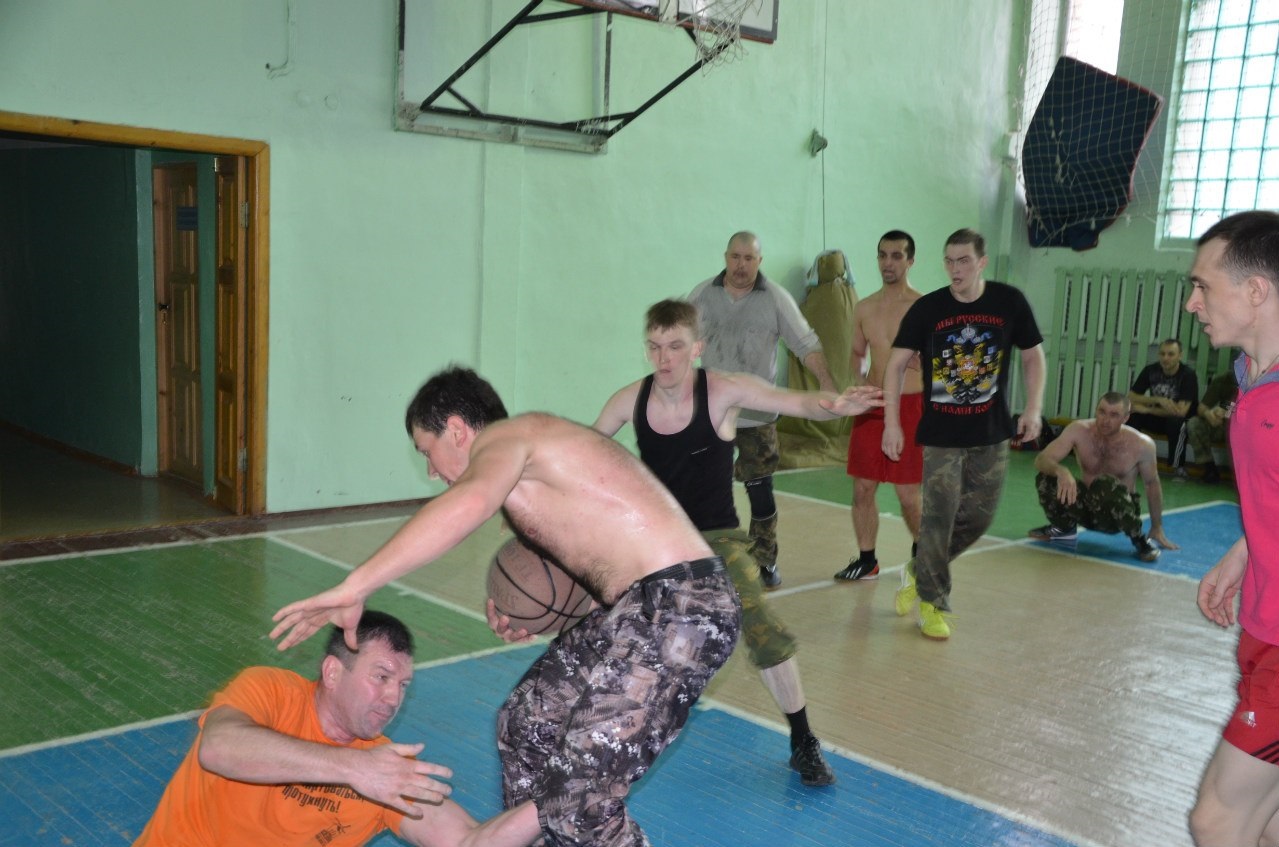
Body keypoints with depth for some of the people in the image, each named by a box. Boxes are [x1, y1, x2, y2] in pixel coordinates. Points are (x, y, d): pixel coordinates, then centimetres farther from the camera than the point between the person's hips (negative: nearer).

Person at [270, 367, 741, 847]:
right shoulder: (529, 457, 22)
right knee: (526, 722, 20)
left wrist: (354, 588, -32)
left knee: (579, 797, -11)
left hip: (683, 607, -11)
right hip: (639, 605, 11)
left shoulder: (500, 438, -6)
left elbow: (469, 502, -31)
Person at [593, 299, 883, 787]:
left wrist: (835, 406, -50)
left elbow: (798, 403, -29)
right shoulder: (629, 401, -10)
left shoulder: (723, 392, -18)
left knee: (763, 629, -19)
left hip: (715, 536, -3)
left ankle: (803, 745, 3)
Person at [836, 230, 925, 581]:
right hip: (871, 405, 5)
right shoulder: (864, 308, 9)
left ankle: (920, 547, 28)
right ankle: (866, 561, 19)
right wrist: (858, 377, 1)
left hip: (909, 406, -4)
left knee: (907, 493, 1)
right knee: (863, 488, 5)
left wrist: (918, 361, -22)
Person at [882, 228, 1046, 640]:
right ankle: (932, 601, 14)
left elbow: (1033, 356, 8)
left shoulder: (1009, 302, -4)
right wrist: (892, 422, -10)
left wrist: (1033, 409, -2)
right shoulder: (927, 308, -7)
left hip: (992, 435, 2)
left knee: (978, 516, 9)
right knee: (939, 517, -2)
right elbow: (897, 363, -3)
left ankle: (920, 570, 32)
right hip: (941, 434, -2)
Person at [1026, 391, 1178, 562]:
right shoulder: (1079, 430, -17)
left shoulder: (1142, 444, -19)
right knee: (1046, 479, -25)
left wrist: (1157, 529, 4)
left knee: (1105, 483, -37)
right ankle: (1065, 528, 6)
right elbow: (1041, 460, -22)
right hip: (1086, 505, 3)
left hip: (1118, 511, -3)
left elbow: (1152, 484, -3)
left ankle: (1139, 539, -13)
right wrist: (1061, 471, -46)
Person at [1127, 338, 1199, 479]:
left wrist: (1147, 409, -21)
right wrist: (1158, 400, -23)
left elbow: (1180, 411, -26)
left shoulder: (1188, 375, -18)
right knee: (1131, 415, -24)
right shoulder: (1151, 370, -5)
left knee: (1176, 422, -38)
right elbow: (1130, 397, -9)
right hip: (1156, 419, 4)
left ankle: (1179, 468, -20)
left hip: (1180, 421, -4)